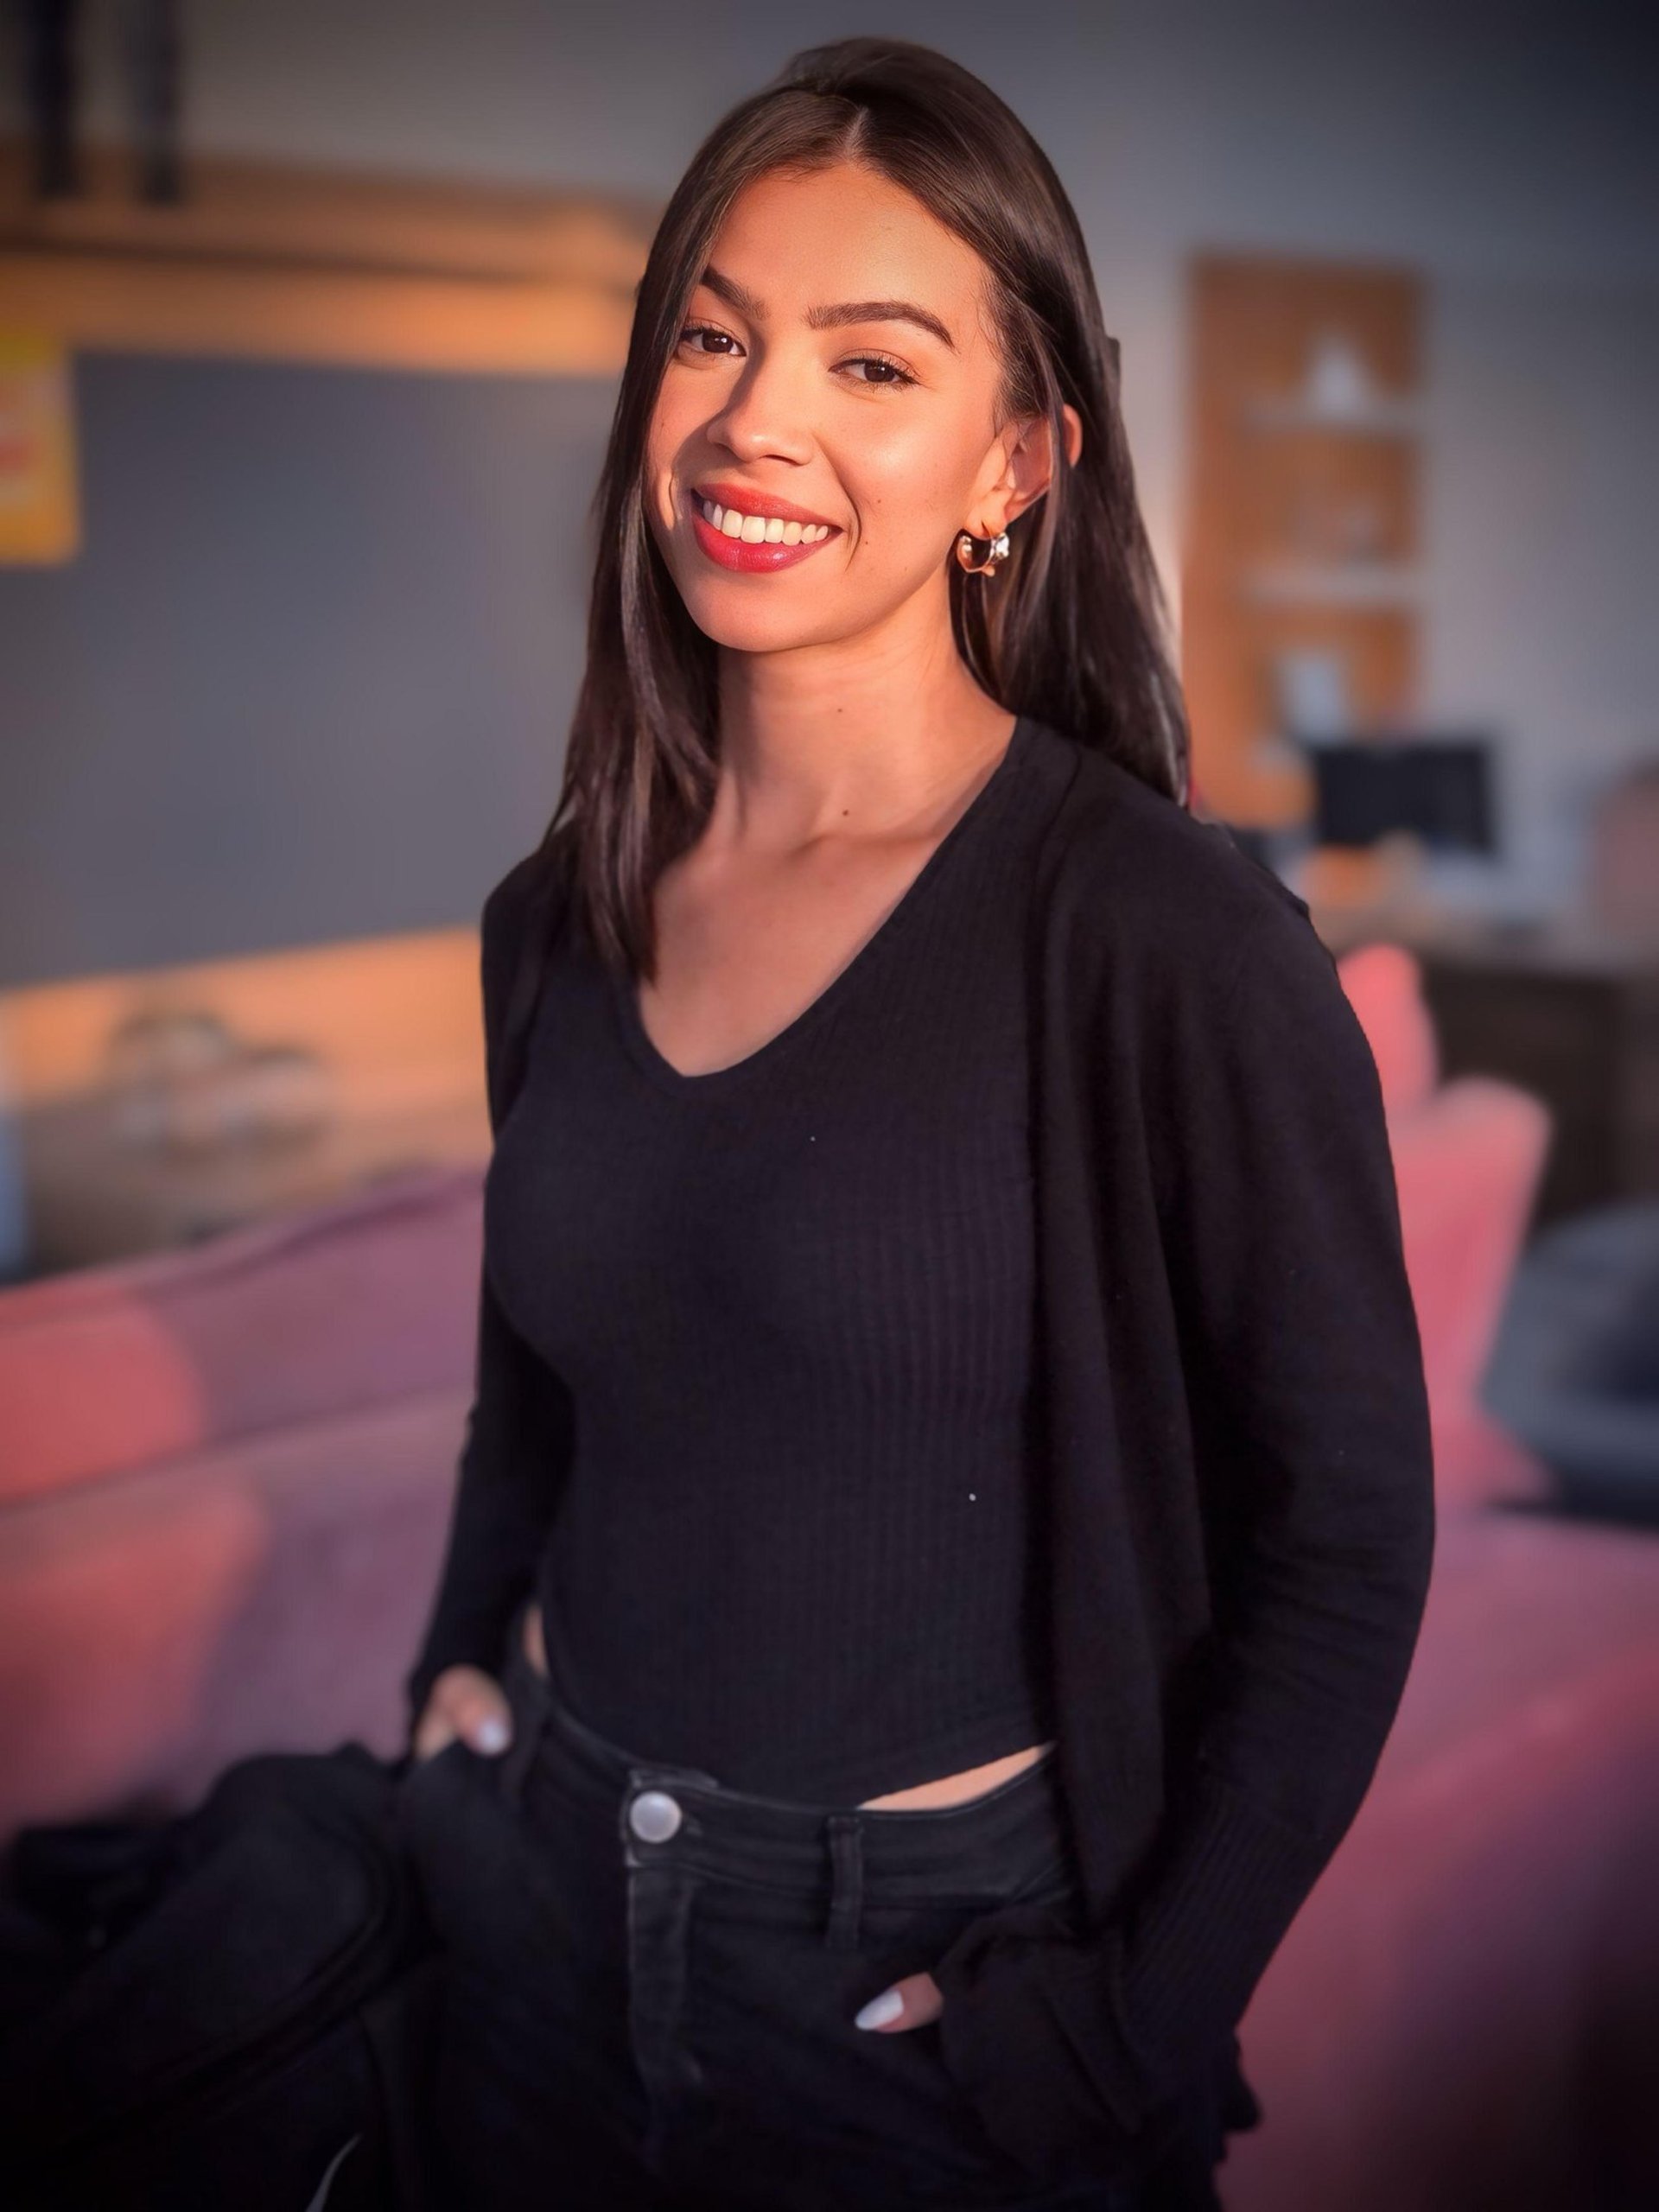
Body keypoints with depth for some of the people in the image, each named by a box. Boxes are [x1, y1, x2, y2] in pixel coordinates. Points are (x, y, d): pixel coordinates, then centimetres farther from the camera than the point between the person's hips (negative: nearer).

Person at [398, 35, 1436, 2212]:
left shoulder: (1166, 939, -18)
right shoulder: (563, 917, 0)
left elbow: (1343, 1530, -13)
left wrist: (1129, 2036, -12)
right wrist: (460, 1667, 4)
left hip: (942, 1963, -5)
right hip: (541, 1915, 5)